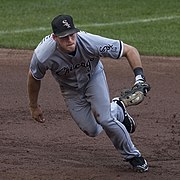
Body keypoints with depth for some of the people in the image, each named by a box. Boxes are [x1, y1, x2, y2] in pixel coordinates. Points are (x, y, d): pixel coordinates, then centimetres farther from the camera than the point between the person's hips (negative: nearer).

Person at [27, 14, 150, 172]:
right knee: (92, 130, 2)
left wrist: (139, 77, -43)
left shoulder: (91, 42, -39)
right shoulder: (42, 56, -36)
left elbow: (130, 50, -29)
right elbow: (34, 78, -12)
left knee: (104, 120, -18)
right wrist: (34, 106, 1)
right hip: (69, 88, 2)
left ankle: (132, 155, 8)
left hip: (94, 78, -1)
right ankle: (117, 111, 35)